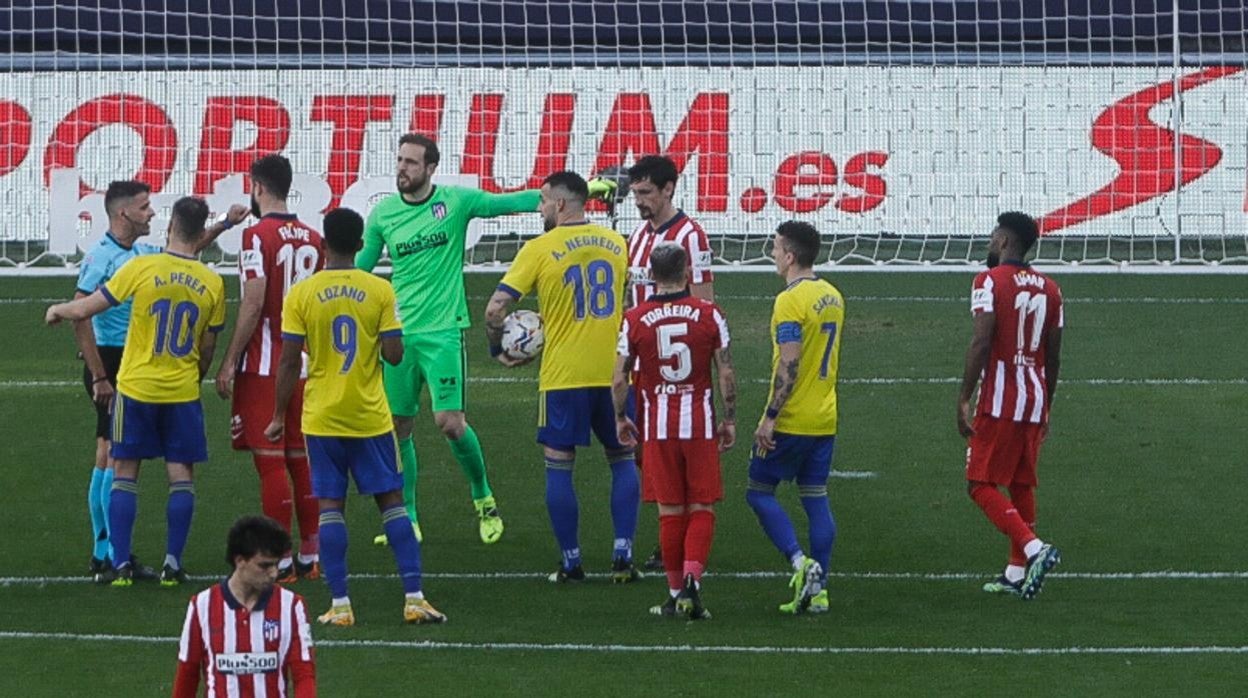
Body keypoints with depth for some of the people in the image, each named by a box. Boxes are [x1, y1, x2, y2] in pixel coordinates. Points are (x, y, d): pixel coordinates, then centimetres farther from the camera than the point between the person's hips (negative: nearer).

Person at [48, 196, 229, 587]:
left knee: (125, 472, 7)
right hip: (183, 392, 1)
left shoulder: (141, 268, -11)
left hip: (136, 389, -1)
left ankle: (121, 564, 2)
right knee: (181, 475, 8)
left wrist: (57, 311, 15)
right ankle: (173, 564, 3)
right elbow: (207, 349, 6)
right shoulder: (212, 284, -3)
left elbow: (85, 309, -6)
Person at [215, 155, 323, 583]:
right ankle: (310, 557, 16)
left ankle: (280, 562, -5)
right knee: (301, 459, 12)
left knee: (269, 460, -4)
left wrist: (230, 363, -12)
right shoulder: (311, 238, 8)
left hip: (264, 366, -7)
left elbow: (254, 303, -17)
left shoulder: (258, 235, -13)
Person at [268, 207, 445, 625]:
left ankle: (340, 605, -2)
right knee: (392, 501, 7)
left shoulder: (301, 294, -5)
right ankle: (414, 598, 1)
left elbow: (289, 361, -5)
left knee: (330, 507, 3)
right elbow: (394, 354, -7)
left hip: (321, 419, 0)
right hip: (371, 418, 0)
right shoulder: (380, 291, -4)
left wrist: (279, 417, 4)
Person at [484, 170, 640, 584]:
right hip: (614, 372, 3)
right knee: (623, 459, 14)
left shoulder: (540, 250, -6)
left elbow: (495, 309, -10)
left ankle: (571, 563, 5)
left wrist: (498, 349, 6)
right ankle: (623, 557, 7)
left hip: (562, 375, -3)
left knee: (559, 465, 6)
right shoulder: (616, 244, 7)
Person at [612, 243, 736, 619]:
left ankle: (676, 591, 12)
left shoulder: (634, 319, -2)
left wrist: (621, 419, 15)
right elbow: (726, 373, -2)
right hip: (700, 423, -1)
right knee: (702, 508, 5)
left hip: (657, 424, 1)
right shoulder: (708, 314, -3)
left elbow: (619, 379, 0)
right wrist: (730, 420, 8)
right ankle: (692, 578, -14)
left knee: (670, 511, 8)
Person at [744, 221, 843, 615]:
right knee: (816, 499, 9)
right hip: (825, 418, 8)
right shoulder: (833, 297, 10)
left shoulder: (790, 301, -16)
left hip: (791, 420, -8)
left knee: (759, 492, 4)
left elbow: (789, 365, -21)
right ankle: (817, 590, 6)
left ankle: (800, 561, -12)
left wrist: (770, 417, -20)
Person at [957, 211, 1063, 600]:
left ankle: (1034, 549, -21)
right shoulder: (1049, 289, 11)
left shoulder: (990, 282, -8)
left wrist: (964, 400, -14)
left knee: (982, 485, -3)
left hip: (999, 401, -7)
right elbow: (1053, 356, 14)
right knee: (1022, 485, 14)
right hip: (1035, 400, 7)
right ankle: (1016, 572, 16)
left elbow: (981, 342, -17)